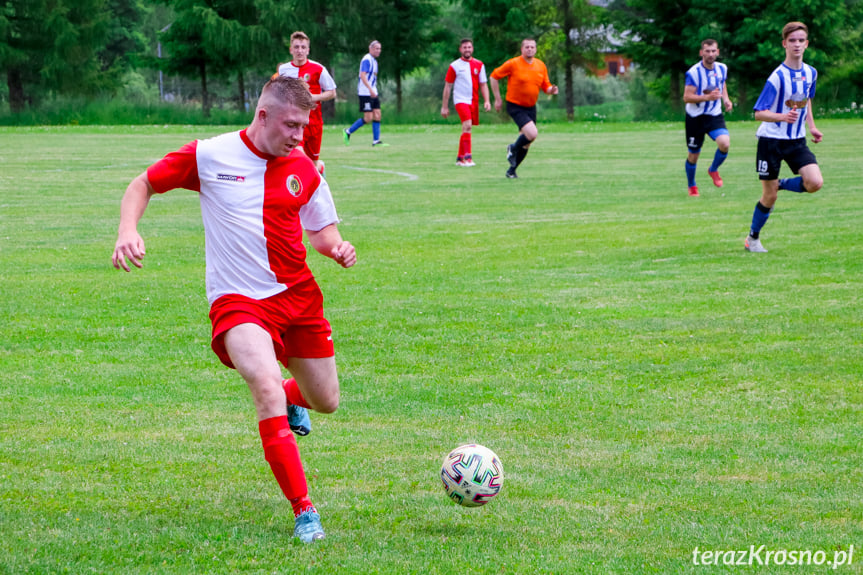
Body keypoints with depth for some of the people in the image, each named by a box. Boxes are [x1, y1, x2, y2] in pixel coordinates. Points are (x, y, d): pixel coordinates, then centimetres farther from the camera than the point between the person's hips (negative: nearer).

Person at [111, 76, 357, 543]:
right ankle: (303, 511, -25)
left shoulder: (303, 169, 2)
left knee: (326, 401, 13)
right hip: (237, 300, -5)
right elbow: (142, 185, 3)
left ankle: (289, 399, 54)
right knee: (266, 386, -29)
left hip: (299, 294, 5)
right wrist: (128, 229, -15)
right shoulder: (208, 156, -8)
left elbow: (320, 227, 15)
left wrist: (336, 246, -9)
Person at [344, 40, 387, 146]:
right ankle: (348, 132, 4)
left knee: (377, 115, 2)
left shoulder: (374, 61, 17)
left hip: (373, 93, 9)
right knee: (368, 118, -10)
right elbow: (363, 75, -23)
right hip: (365, 93, -9)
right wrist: (370, 89, -30)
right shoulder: (367, 60, -13)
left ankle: (376, 141, 4)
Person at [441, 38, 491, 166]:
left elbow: (483, 85, 11)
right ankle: (467, 157, -25)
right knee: (467, 126, -21)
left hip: (474, 101, 4)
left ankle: (460, 157, 21)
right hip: (461, 99, -4)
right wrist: (444, 106, 2)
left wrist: (486, 101, -3)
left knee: (466, 129, 10)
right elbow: (447, 86, 3)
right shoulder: (454, 66, 0)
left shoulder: (479, 65, 9)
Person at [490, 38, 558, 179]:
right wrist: (497, 99, -4)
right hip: (515, 106, -6)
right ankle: (513, 148, 5)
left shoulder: (541, 66, 5)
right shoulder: (513, 64, -11)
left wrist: (551, 90, -12)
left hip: (531, 107, 6)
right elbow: (494, 76, -3)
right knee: (532, 134, -24)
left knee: (526, 143, 8)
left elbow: (546, 86, 13)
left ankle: (512, 170, 25)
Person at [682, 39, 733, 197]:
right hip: (695, 117, -3)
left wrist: (726, 99, 3)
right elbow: (687, 97, -17)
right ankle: (692, 187, 31)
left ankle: (713, 170, 7)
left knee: (725, 143, -23)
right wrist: (707, 97, -29)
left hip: (715, 116, 3)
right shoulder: (693, 72, -15)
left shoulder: (722, 68, 2)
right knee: (693, 154, 6)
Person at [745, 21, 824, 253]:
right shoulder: (778, 77, -16)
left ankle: (780, 184, 12)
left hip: (797, 140, 5)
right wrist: (783, 117, -34)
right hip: (771, 140, -5)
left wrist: (811, 126, 14)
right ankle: (753, 238, 23)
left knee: (815, 183, -17)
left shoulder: (811, 73, 2)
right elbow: (759, 113, -18)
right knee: (769, 197, 0)